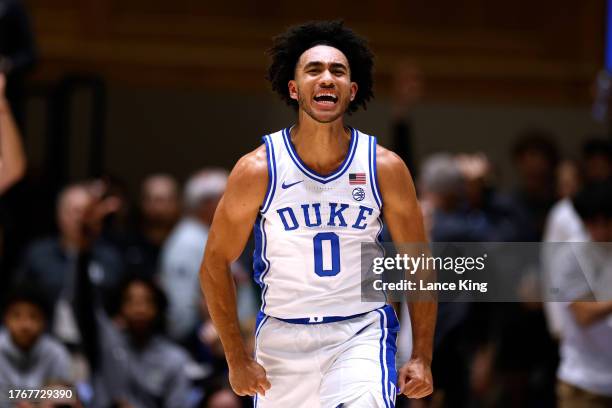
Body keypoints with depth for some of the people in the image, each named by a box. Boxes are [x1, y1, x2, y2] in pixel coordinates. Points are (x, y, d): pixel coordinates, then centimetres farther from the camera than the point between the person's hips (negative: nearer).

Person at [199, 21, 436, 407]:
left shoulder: (385, 168, -7)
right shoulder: (258, 169, -10)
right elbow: (215, 263, -1)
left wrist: (421, 357, 0)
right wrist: (237, 359, -3)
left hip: (361, 331, -1)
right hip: (282, 333, 1)